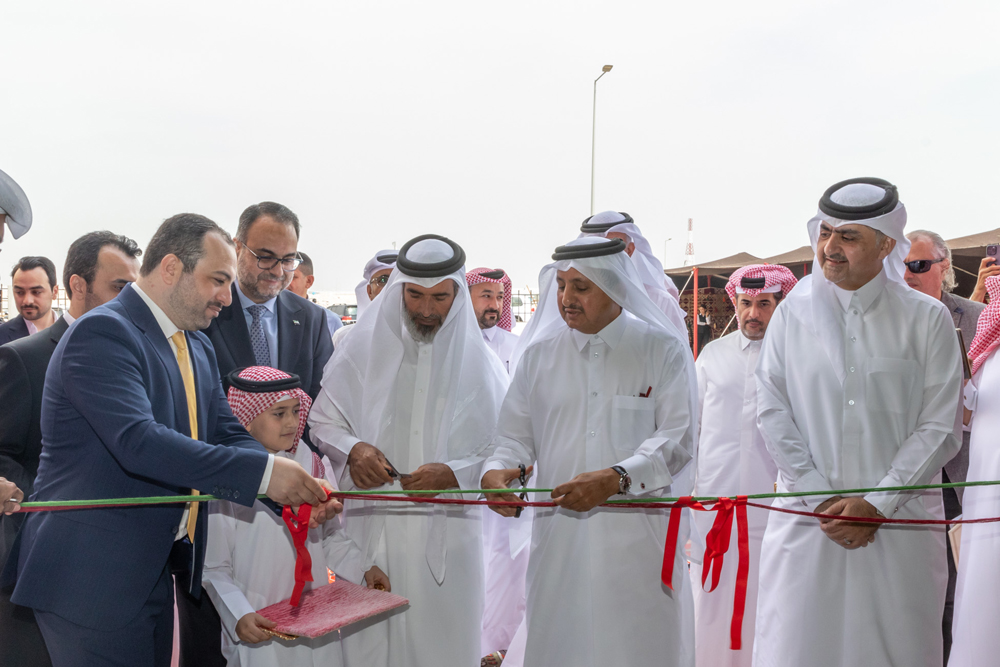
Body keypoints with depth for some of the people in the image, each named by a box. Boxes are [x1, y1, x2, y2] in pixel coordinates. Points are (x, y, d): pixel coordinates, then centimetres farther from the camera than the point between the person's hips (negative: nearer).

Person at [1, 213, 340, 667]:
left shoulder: (198, 348, 12)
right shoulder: (102, 333, -17)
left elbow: (227, 436, 8)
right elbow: (138, 442, -29)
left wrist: (297, 492, -10)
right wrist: (264, 471, -30)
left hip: (153, 572, 9)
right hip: (90, 578, -8)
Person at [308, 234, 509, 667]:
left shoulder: (479, 362, 1)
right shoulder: (364, 347, 2)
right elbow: (322, 420, 10)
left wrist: (455, 474, -17)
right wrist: (352, 449, -10)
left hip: (446, 536, 0)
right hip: (371, 531, 1)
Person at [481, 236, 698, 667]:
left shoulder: (663, 351, 2)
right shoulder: (538, 354, 11)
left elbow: (678, 439, -5)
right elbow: (516, 434, 13)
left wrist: (616, 478, -19)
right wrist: (496, 470, -9)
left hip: (638, 539, -2)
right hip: (559, 538, 2)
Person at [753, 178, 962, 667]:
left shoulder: (928, 319, 1)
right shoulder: (792, 314, 5)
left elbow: (940, 428, -2)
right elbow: (773, 412, 2)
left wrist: (876, 504, -10)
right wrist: (821, 499, -7)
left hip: (898, 524, -1)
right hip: (806, 518, 1)